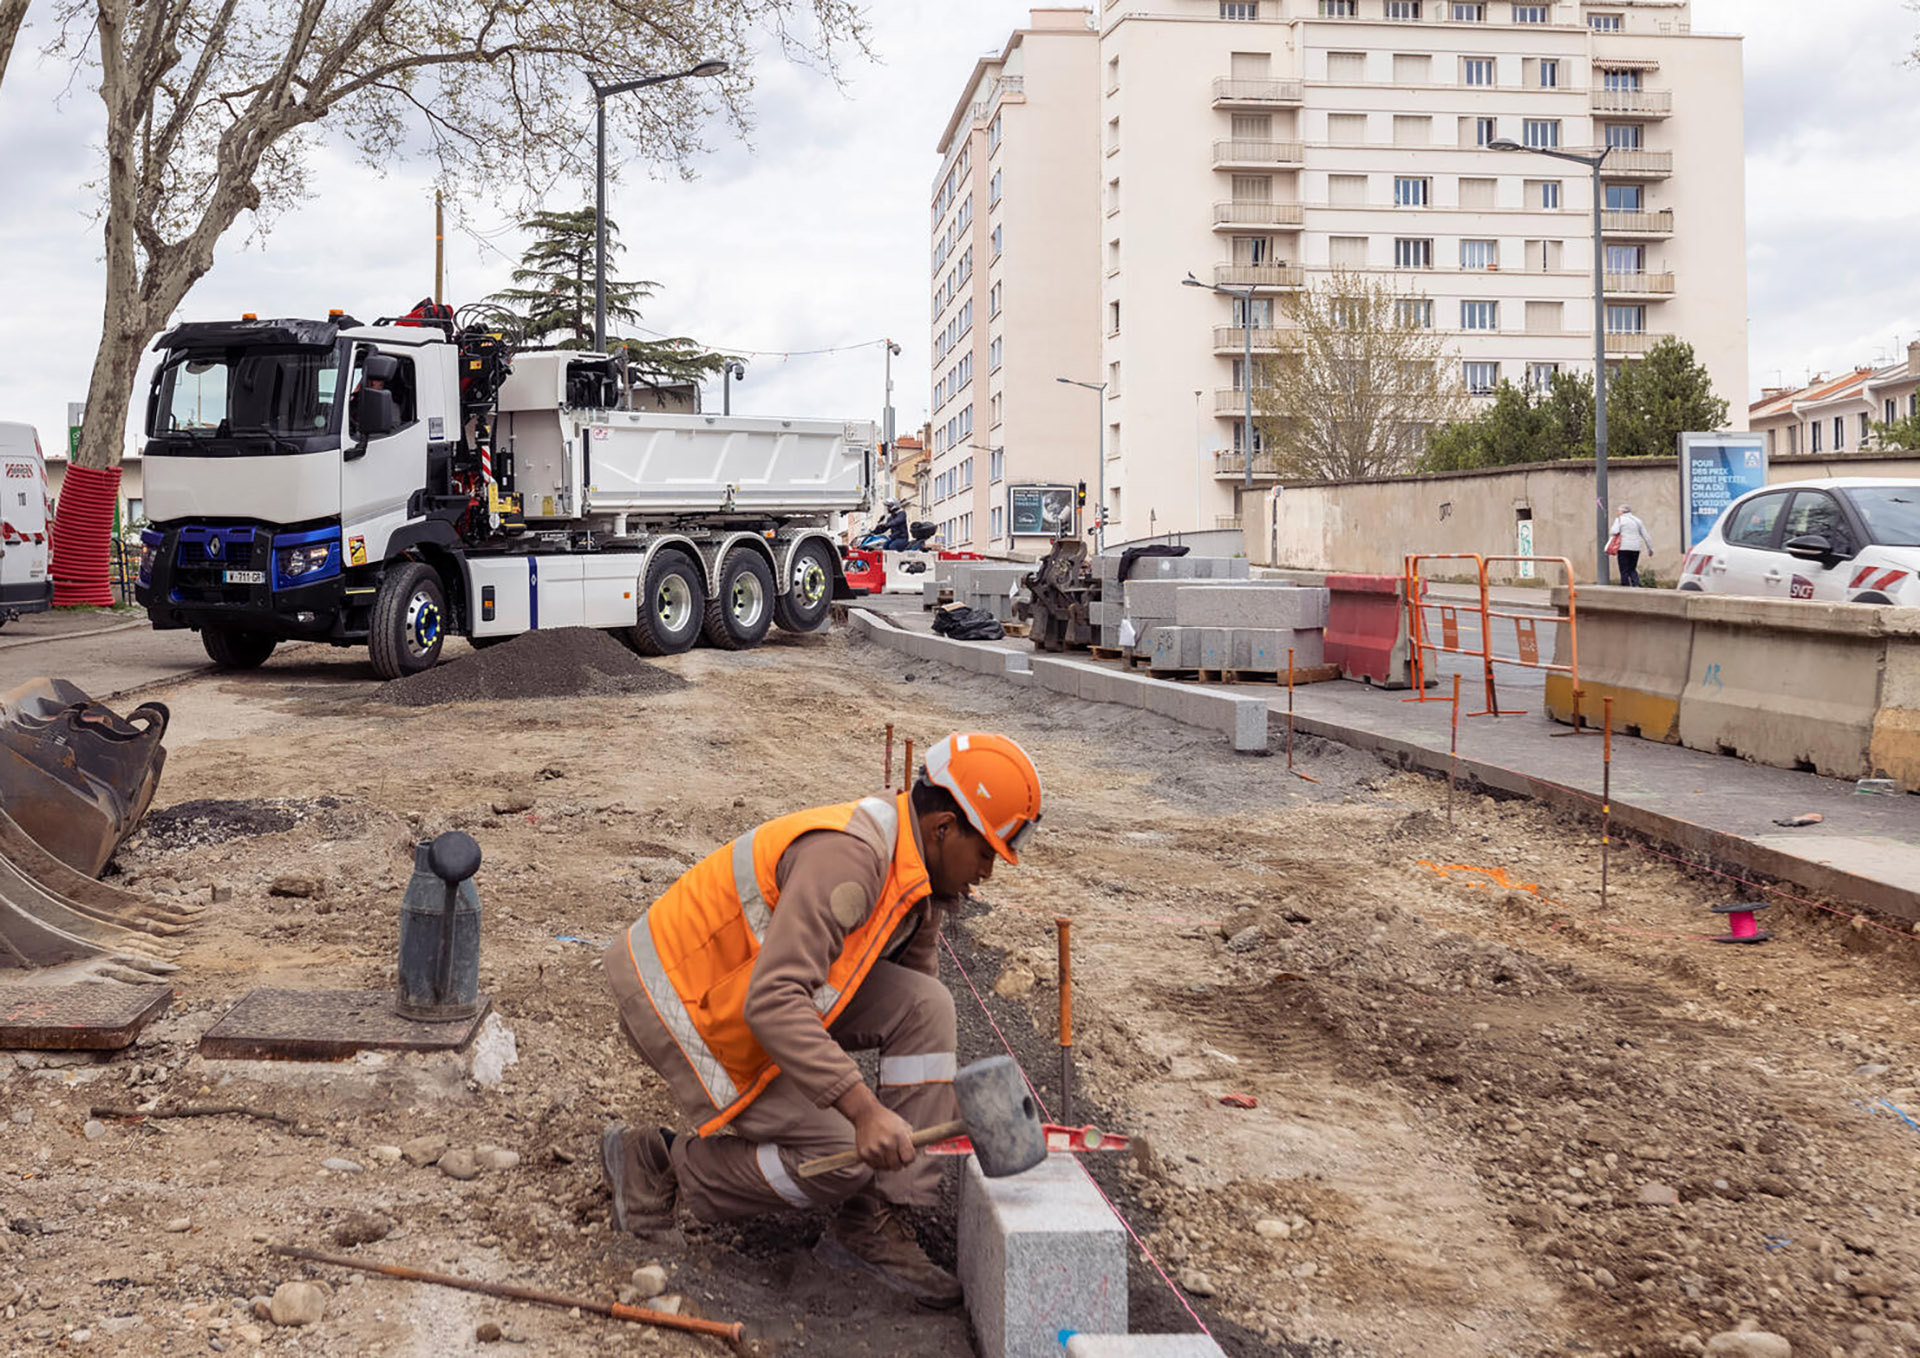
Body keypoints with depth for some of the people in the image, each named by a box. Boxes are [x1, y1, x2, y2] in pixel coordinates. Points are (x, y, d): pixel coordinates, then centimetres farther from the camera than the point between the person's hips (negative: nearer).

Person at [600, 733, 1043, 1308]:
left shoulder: (921, 877, 2)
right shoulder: (848, 856, -30)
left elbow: (915, 1015, 16)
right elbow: (773, 1003, -37)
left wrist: (952, 1108, 10)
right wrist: (865, 1109, -40)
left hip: (750, 978, 9)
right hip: (681, 1002, -9)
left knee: (925, 1005, -9)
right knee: (844, 1157, -14)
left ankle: (871, 1225, -4)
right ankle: (653, 1162, 6)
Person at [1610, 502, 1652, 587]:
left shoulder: (1619, 519, -1)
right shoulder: (1637, 520, 15)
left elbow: (1615, 531, -17)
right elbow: (1646, 536, 15)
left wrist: (1610, 530, 6)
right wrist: (1650, 549, 20)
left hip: (1624, 548, -5)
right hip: (1636, 548, 5)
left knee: (1624, 571, 0)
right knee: (1632, 569, 15)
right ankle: (1636, 585, -5)